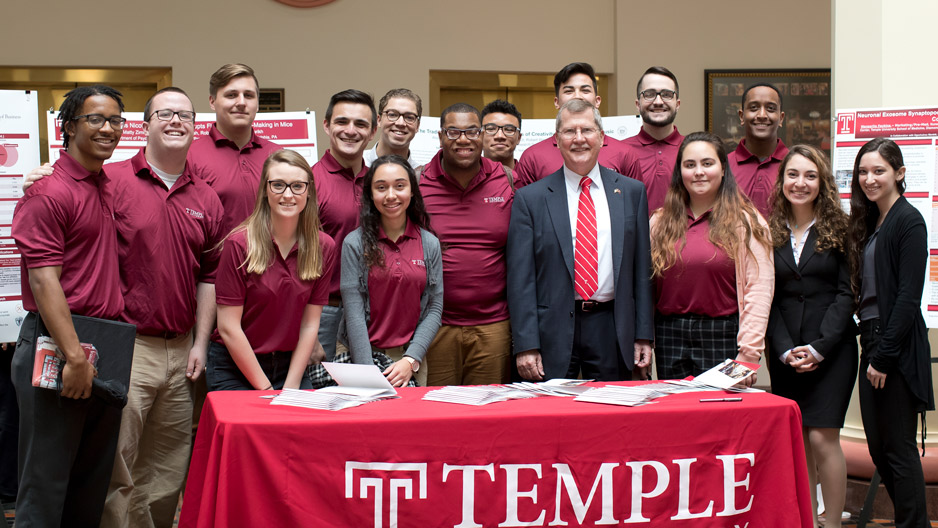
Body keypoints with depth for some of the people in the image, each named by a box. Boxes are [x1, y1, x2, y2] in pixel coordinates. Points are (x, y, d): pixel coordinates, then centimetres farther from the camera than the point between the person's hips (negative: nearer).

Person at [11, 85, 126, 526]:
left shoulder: (111, 187, 14)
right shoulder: (49, 191, -10)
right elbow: (43, 279, -17)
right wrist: (75, 357, -21)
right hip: (55, 344, -8)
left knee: (94, 483, 13)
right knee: (46, 478, -1)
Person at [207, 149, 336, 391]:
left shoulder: (324, 247, -1)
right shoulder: (239, 244, -12)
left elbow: (309, 325, 2)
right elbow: (228, 327, -12)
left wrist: (291, 388, -6)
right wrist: (265, 389, -12)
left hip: (291, 364, 3)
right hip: (234, 367, -3)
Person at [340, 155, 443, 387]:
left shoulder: (429, 244, 4)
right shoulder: (355, 244, -4)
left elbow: (434, 309, 2)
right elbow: (354, 313, -8)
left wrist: (411, 360, -10)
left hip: (411, 358, 2)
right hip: (363, 354, -2)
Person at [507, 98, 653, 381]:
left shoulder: (632, 192, 9)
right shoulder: (530, 198, 2)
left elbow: (642, 268, 9)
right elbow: (520, 278, -2)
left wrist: (644, 335, 4)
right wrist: (526, 345, -9)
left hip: (612, 329, 2)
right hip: (553, 334, -2)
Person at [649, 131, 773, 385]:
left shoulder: (745, 222, 0)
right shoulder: (660, 222, 11)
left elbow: (758, 290, -6)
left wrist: (748, 353, -13)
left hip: (722, 339, -3)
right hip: (670, 339, 3)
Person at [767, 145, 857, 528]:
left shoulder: (839, 230, 0)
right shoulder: (770, 233, 7)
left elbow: (847, 292, -4)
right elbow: (765, 299, 5)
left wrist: (819, 347, -12)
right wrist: (784, 349, -7)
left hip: (832, 349, -3)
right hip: (784, 355, 3)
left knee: (822, 438, -9)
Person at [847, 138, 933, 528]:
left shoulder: (908, 221, -10)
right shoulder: (868, 224, 15)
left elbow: (908, 297, -16)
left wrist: (884, 356, -17)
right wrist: (871, 351, 9)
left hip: (897, 349, -8)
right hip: (872, 345, 8)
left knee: (899, 447, -2)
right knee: (878, 447, 11)